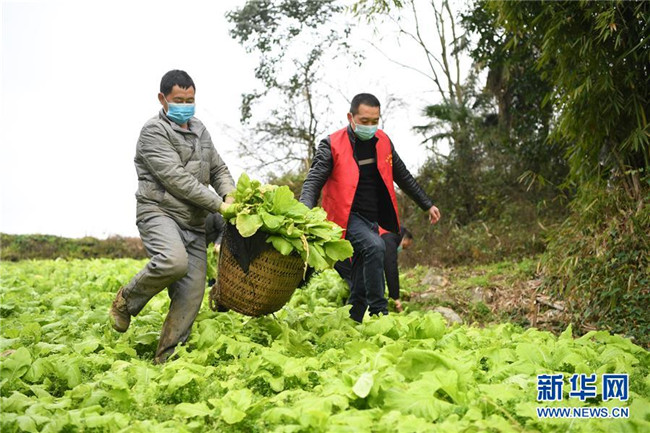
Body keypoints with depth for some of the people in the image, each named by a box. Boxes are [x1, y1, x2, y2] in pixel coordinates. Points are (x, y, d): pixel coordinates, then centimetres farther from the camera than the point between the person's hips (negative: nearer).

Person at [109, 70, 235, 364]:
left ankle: (166, 358, 6)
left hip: (194, 223, 7)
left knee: (192, 293, -4)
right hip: (159, 212, -7)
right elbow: (177, 179, -14)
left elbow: (219, 170, 22)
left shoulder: (199, 130, 20)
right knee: (174, 262, -35)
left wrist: (231, 196, -1)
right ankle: (128, 300, -6)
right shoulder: (154, 131, -5)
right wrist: (218, 205, -14)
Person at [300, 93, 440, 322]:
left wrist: (427, 205, 24)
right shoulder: (332, 145, -9)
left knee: (360, 288, 7)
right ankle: (379, 313, -25)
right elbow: (314, 180, -16)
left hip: (372, 218, 6)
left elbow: (403, 176, 19)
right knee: (375, 246, -32)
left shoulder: (383, 141, 7)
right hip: (347, 217, -6)